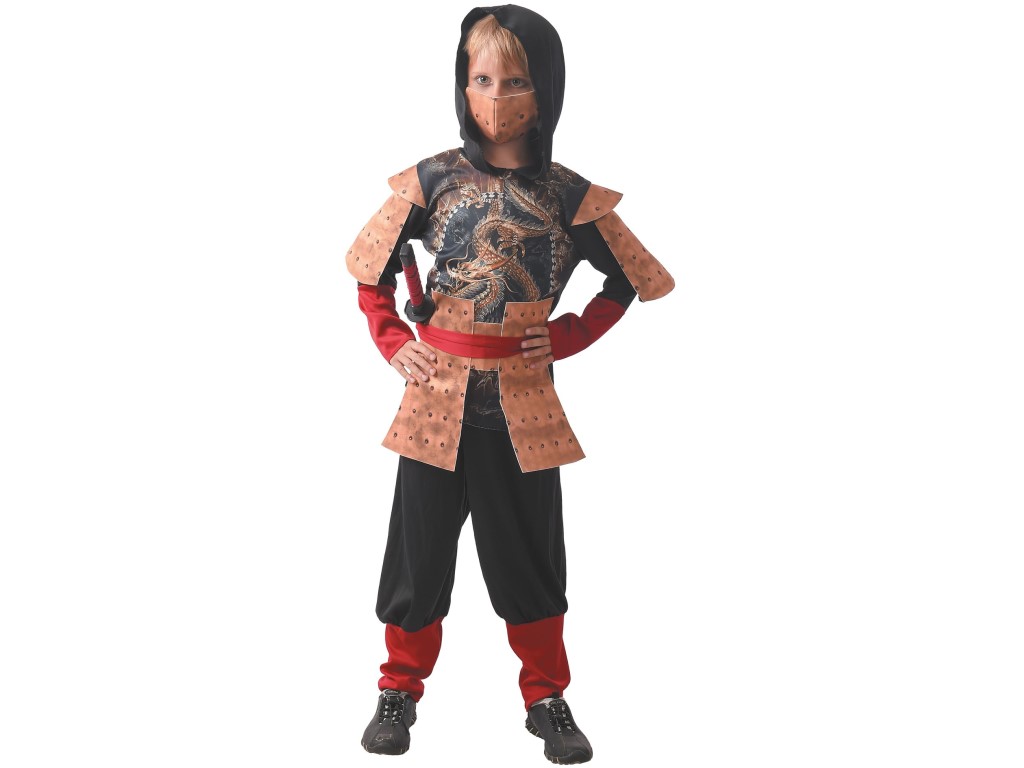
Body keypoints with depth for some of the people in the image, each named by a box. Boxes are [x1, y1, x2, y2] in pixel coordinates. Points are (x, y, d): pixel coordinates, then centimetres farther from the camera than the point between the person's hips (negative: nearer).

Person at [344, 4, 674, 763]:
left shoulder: (569, 195, -2)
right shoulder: (432, 180, -1)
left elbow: (628, 281, 9)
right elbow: (372, 271, 10)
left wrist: (568, 337, -1)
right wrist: (394, 342, 0)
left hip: (524, 401, 0)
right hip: (438, 394, 0)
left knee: (531, 556, 11)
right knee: (419, 550, 9)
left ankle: (548, 698, 27)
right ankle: (400, 690, 27)